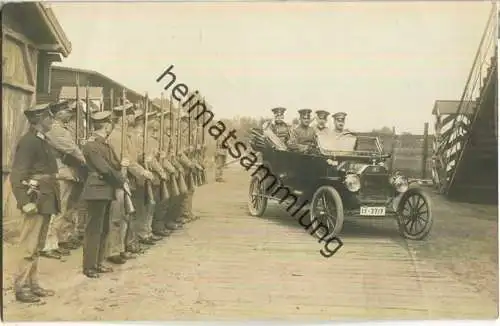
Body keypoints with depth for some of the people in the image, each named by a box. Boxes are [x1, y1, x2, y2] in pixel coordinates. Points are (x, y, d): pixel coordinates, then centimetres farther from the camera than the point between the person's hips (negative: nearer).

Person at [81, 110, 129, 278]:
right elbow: (105, 169, -17)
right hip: (97, 191, -9)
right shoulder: (91, 145, -13)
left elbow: (116, 165, 13)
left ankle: (98, 263, 22)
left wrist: (122, 181, -1)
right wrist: (122, 182, -10)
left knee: (104, 229, 13)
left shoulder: (105, 144, 16)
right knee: (94, 230, -4)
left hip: (107, 191, 9)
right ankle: (89, 267, 4)